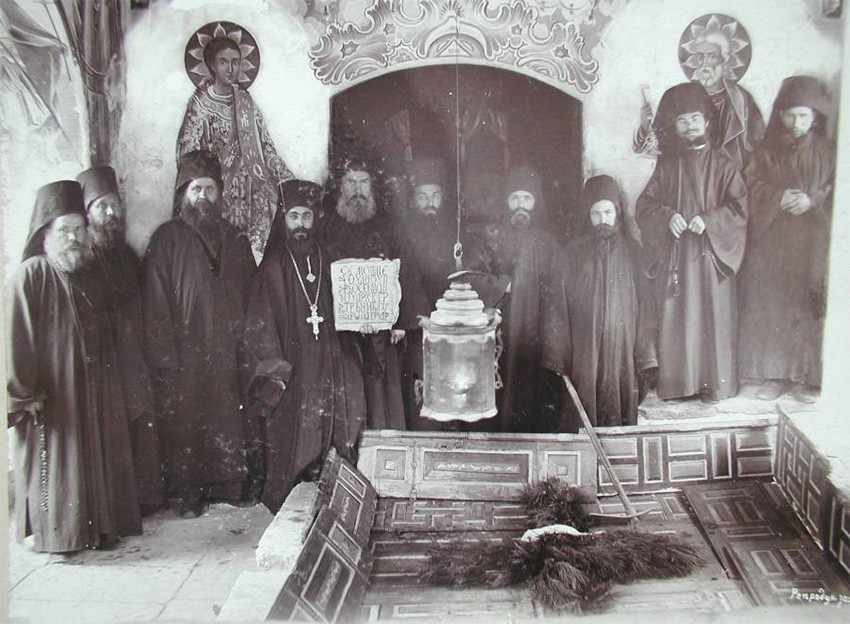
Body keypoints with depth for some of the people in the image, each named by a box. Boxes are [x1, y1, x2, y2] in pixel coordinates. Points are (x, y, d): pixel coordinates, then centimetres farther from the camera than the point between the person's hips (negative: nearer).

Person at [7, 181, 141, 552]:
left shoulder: (91, 275, 11)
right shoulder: (31, 276, -10)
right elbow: (16, 339, -14)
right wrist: (23, 394, -19)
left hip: (96, 394, 7)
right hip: (52, 397, -7)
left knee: (100, 458, 12)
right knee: (56, 463, 1)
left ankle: (99, 527, 24)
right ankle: (56, 534, 14)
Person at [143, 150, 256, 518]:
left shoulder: (235, 241, 15)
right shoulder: (167, 238, 2)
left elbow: (251, 295, 15)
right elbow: (156, 300, -4)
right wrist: (165, 355, -12)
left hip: (226, 355, 3)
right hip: (183, 356, -3)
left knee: (228, 427, 4)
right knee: (182, 427, 1)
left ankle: (228, 488, 16)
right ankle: (184, 494, 12)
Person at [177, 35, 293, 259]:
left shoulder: (245, 100, 12)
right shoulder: (200, 104, -3)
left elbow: (266, 145, 15)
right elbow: (186, 156, -4)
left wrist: (287, 177, 8)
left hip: (256, 187, 4)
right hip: (223, 190, -4)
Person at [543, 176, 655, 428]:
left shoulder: (630, 251, 6)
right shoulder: (574, 254, 1)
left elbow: (642, 302, 5)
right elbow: (557, 306, 0)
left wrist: (643, 354, 0)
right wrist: (558, 356, -5)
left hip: (622, 346, 2)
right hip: (584, 348, -2)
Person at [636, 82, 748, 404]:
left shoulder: (721, 164, 4)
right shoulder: (666, 165, 9)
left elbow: (739, 207, -2)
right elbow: (645, 205, 6)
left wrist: (708, 220, -16)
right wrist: (667, 216, -13)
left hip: (711, 252, -1)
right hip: (673, 256, 2)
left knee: (712, 316, 0)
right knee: (674, 319, 2)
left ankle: (714, 383, 10)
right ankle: (675, 382, 11)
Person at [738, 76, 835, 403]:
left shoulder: (828, 152, 5)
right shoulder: (768, 151, 7)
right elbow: (751, 185, 2)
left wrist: (813, 201, -14)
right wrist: (779, 198, -13)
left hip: (812, 242, -1)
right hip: (771, 243, 1)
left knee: (808, 308, -2)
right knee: (770, 306, 1)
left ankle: (805, 377, 9)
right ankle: (775, 375, 13)